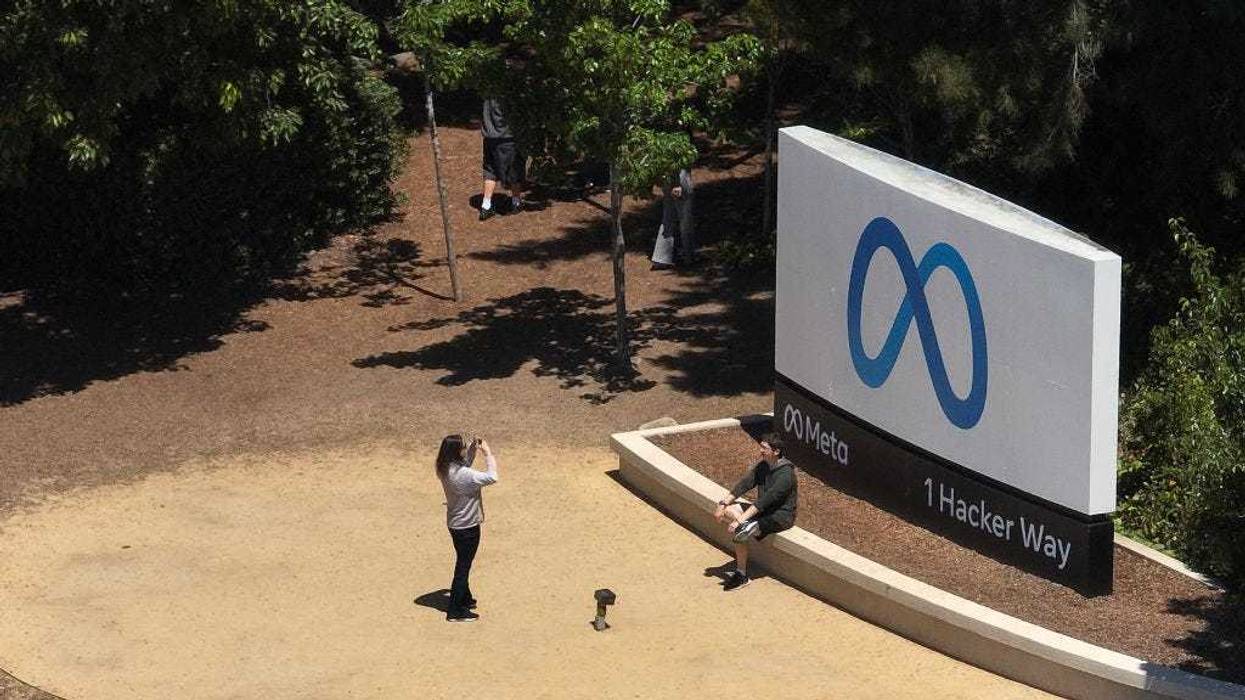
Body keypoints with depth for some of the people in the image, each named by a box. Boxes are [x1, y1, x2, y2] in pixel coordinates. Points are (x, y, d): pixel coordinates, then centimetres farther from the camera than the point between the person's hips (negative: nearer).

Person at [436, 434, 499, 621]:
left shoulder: (446, 470, -2)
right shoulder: (463, 475, -29)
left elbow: (465, 464, 18)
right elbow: (492, 478, -26)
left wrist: (473, 448, 4)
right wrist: (488, 454, -16)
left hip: (455, 524, 9)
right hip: (468, 527, -9)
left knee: (463, 564, 25)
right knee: (463, 567, 2)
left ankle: (465, 599, 42)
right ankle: (455, 611, 8)